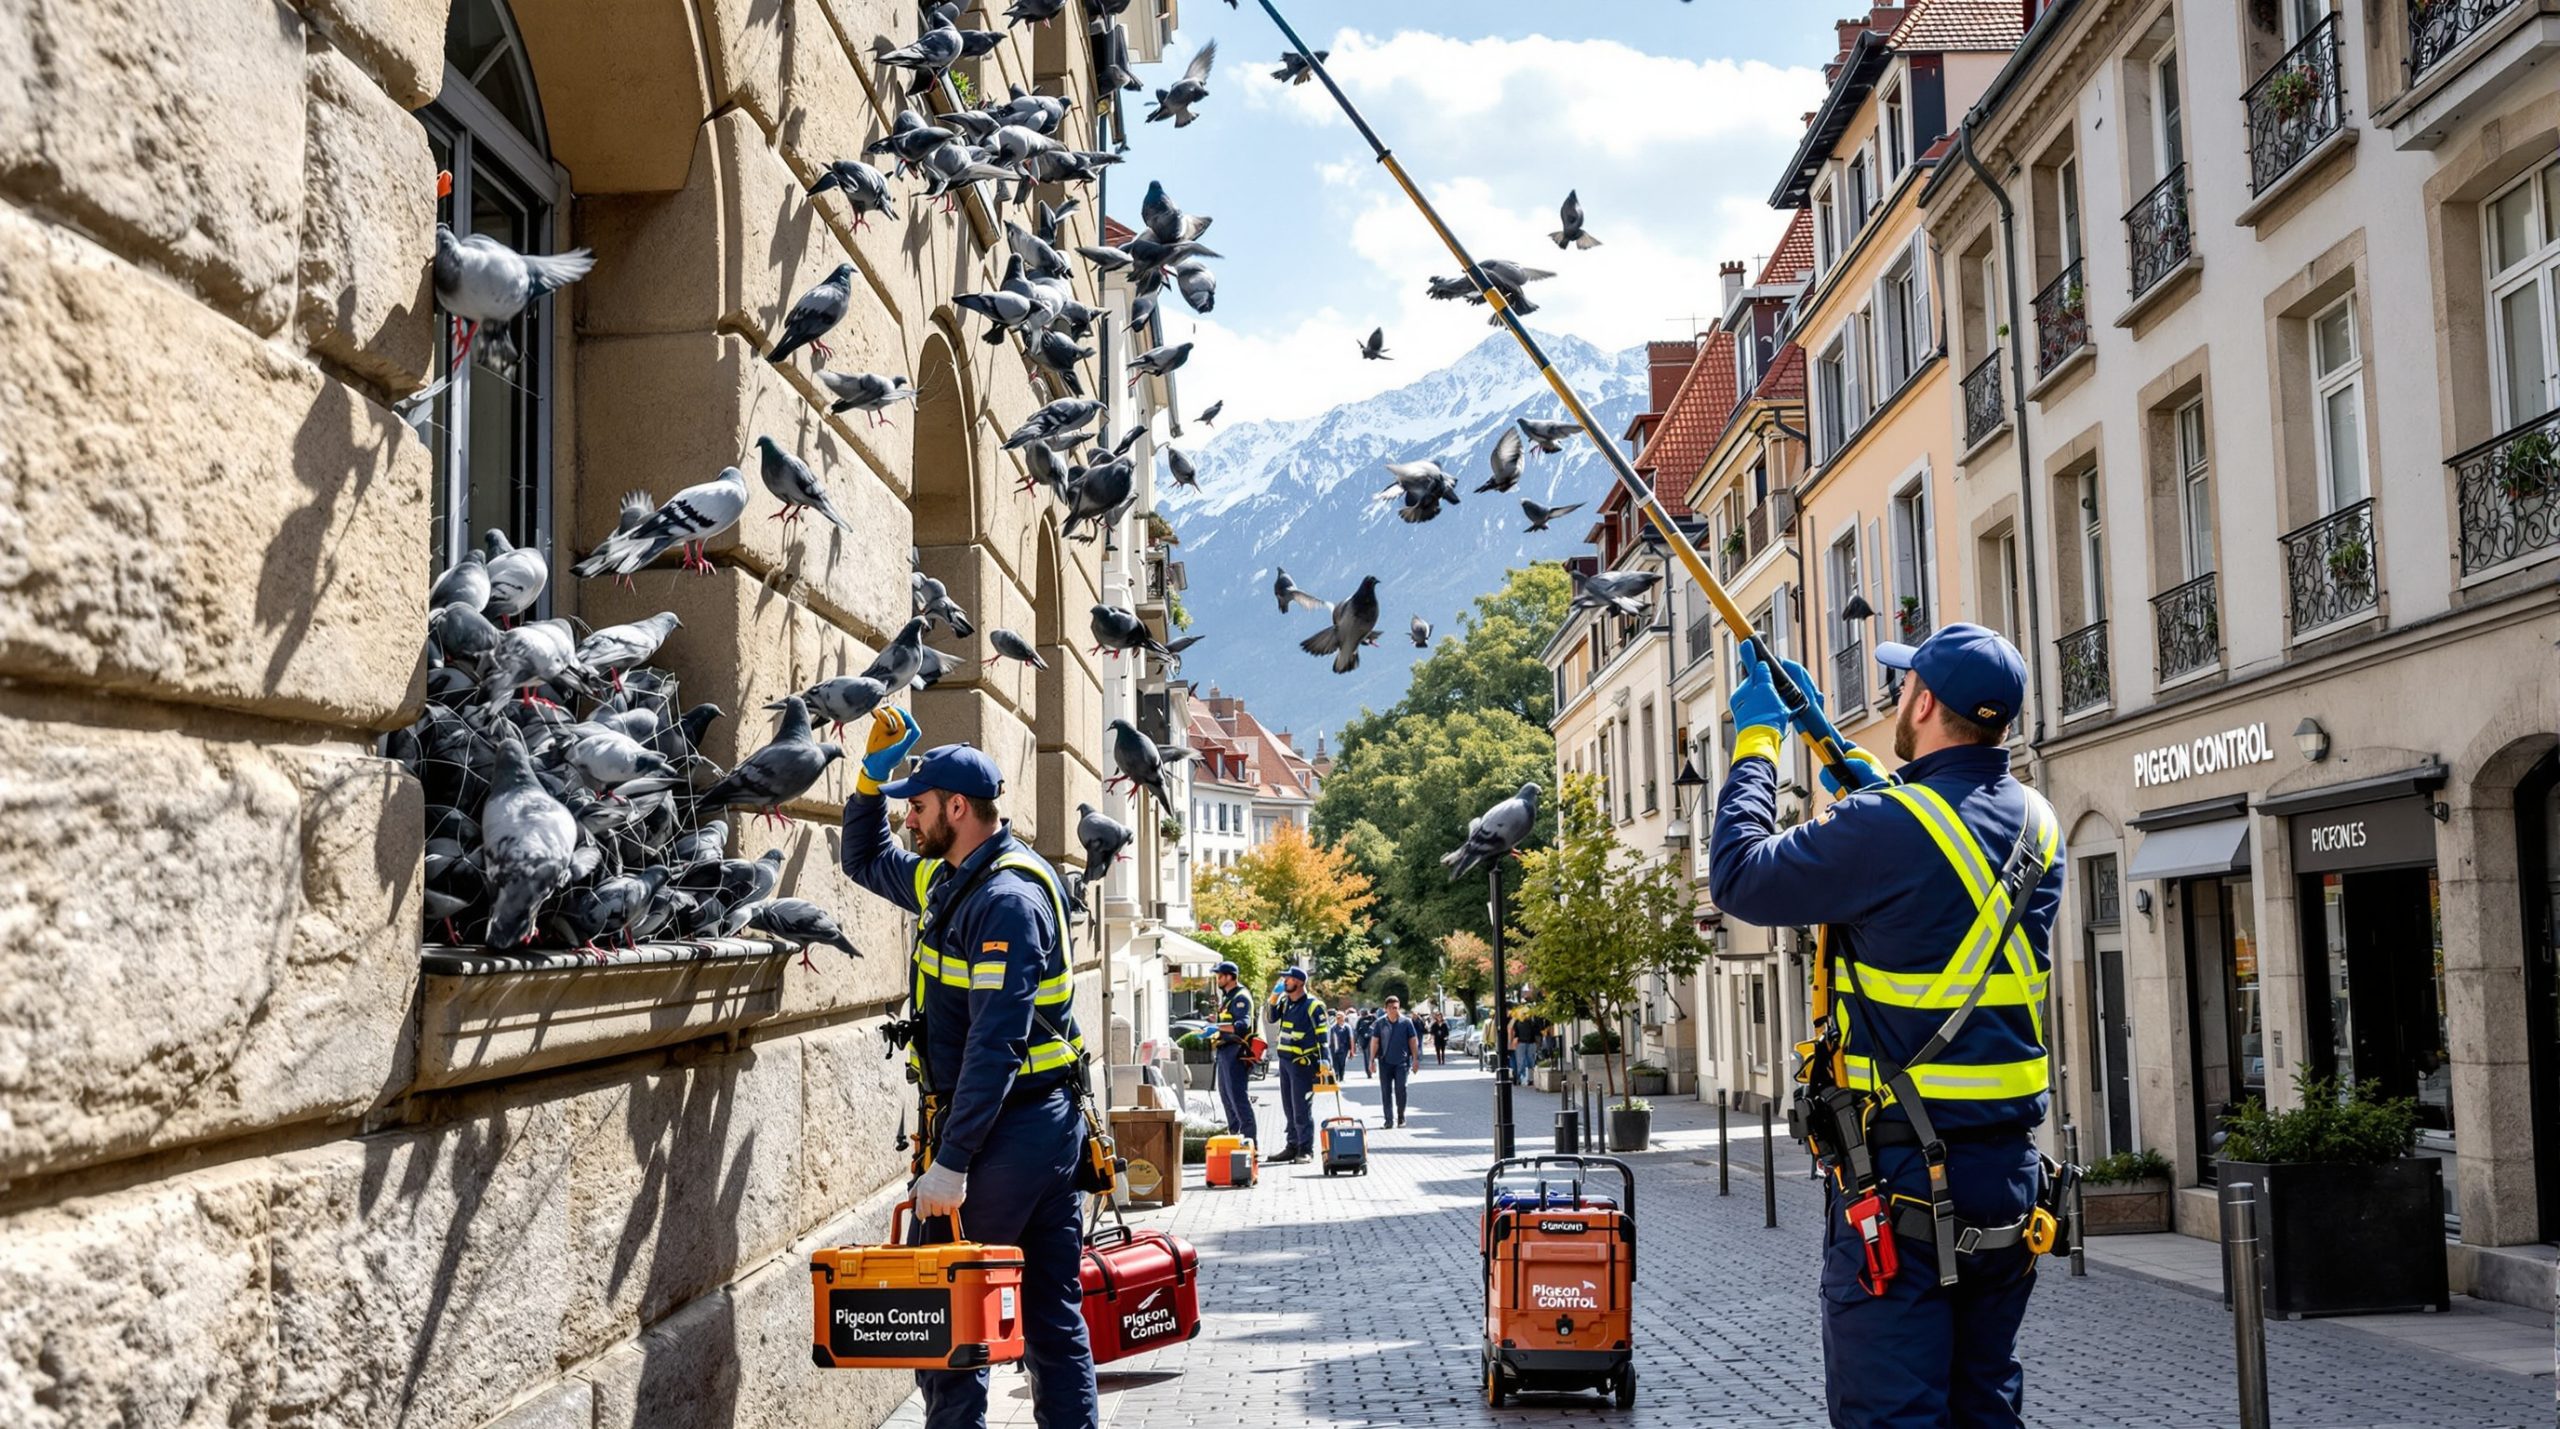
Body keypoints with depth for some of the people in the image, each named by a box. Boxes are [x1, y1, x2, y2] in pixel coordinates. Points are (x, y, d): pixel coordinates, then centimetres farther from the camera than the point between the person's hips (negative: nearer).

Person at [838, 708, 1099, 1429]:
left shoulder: (1007, 899, -17)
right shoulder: (951, 880, 13)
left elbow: (995, 1045, -24)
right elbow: (865, 861, 31)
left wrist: (950, 1162, -26)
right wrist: (872, 775, 16)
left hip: (1003, 1133, -10)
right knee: (1052, 1312, 11)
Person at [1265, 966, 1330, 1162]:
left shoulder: (1313, 1006, -11)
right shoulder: (1286, 1002, 12)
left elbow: (1322, 1036, -12)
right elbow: (1273, 1019, 22)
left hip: (1302, 1063, -8)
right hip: (1284, 1060, 8)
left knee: (1301, 1109, -6)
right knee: (1289, 1108, 11)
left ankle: (1306, 1149, -1)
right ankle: (1293, 1146, 18)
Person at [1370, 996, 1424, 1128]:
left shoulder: (1406, 1022, 0)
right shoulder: (1380, 1022, 2)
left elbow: (1413, 1041, 4)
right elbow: (1375, 1041, 5)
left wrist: (1415, 1060, 1)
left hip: (1402, 1061, -1)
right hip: (1385, 1062, 1)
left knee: (1401, 1089, -6)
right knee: (1386, 1091, 1)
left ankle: (1401, 1117, 12)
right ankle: (1388, 1119, 7)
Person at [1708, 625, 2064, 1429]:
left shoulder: (1890, 827, -17)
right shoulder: (2035, 824, 6)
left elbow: (1739, 878, -7)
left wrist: (1756, 743, 4)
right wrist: (1862, 778, 29)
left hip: (1901, 1179, -8)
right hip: (2008, 1170, 8)